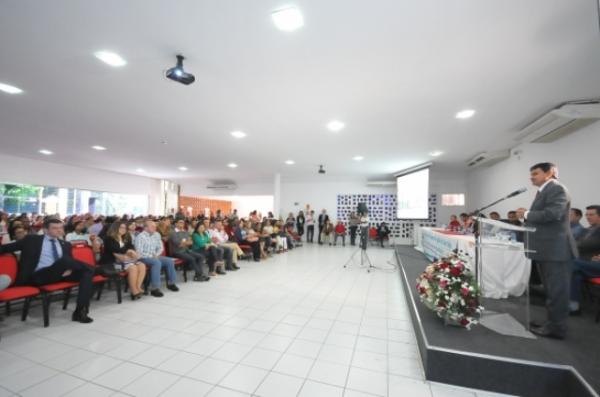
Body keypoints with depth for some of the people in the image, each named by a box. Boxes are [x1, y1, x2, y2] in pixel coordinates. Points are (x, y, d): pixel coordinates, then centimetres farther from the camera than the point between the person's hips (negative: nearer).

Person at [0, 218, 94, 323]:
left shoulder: (65, 244, 19)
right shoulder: (31, 239, 11)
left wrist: (69, 269, -8)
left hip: (61, 274, 5)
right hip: (40, 276, -5)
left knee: (87, 273, -22)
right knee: (65, 260, -35)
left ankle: (80, 312, -24)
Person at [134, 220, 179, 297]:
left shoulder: (157, 235, 9)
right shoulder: (140, 237, -12)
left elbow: (160, 247, 13)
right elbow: (139, 253, -17)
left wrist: (156, 255, -6)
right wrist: (151, 256, -18)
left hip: (154, 257, 7)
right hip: (143, 258, -7)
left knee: (170, 261, -11)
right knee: (157, 262, -34)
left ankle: (171, 283, 4)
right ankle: (154, 288, -31)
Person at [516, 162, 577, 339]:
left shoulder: (557, 189, -13)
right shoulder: (543, 191, 16)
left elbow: (552, 214, -26)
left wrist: (526, 214, -15)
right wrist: (527, 216, 3)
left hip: (555, 249, -10)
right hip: (547, 248, 10)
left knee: (557, 290, -1)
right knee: (552, 290, 18)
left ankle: (556, 328, 9)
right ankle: (554, 323, 29)